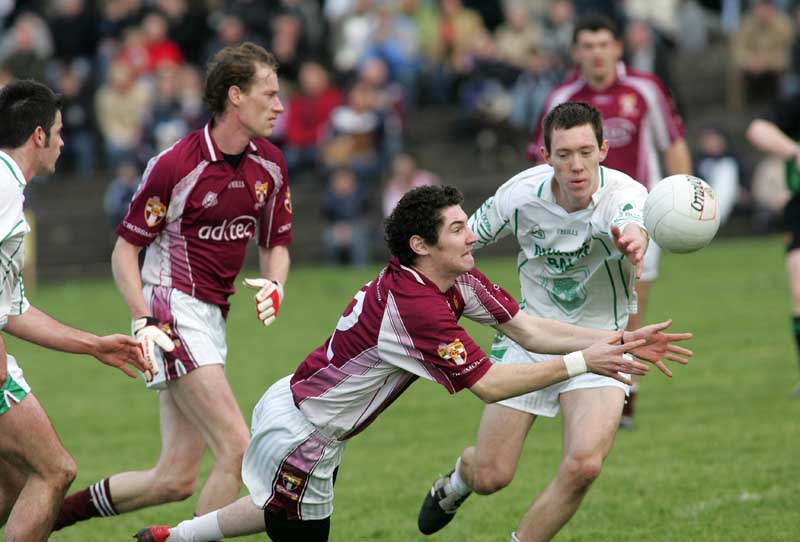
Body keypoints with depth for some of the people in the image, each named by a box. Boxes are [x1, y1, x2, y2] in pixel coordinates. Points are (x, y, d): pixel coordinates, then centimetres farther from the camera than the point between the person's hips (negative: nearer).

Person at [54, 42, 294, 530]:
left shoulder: (269, 164, 6)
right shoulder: (176, 165, -14)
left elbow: (276, 244, 15)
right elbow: (125, 249, -8)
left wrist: (274, 286, -7)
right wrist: (145, 320, -21)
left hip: (210, 320, 8)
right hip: (174, 314, -8)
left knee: (176, 479, 6)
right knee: (237, 448, -17)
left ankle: (56, 511, 20)